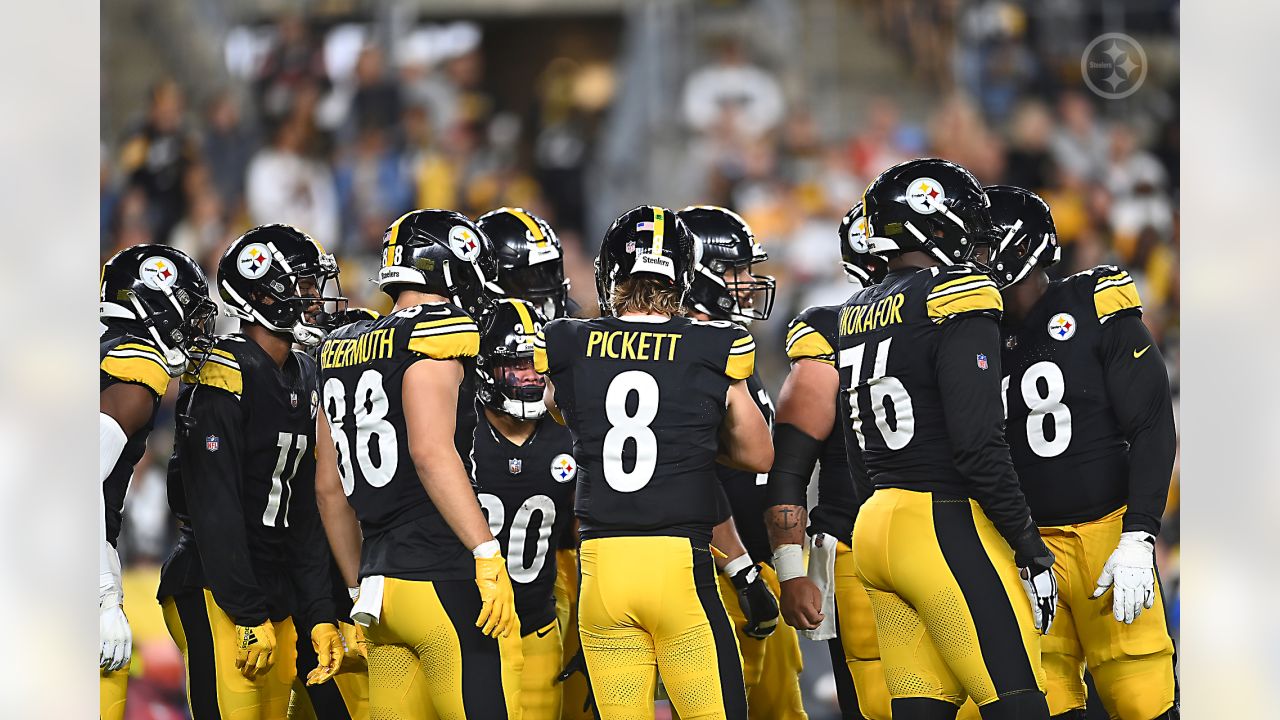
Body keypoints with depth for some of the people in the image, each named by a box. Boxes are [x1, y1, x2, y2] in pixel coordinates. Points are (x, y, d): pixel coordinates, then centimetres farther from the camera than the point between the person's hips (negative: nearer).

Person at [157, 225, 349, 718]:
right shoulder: (225, 374, -12)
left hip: (276, 599, 9)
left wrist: (320, 615, 13)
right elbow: (216, 509, -18)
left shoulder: (301, 381, 16)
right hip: (218, 597, -9)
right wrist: (250, 618, -20)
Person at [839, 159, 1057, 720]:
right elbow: (978, 446, -16)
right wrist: (1032, 552, -11)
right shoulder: (956, 300, -11)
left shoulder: (857, 316, 14)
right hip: (950, 528, -8)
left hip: (876, 524, 8)